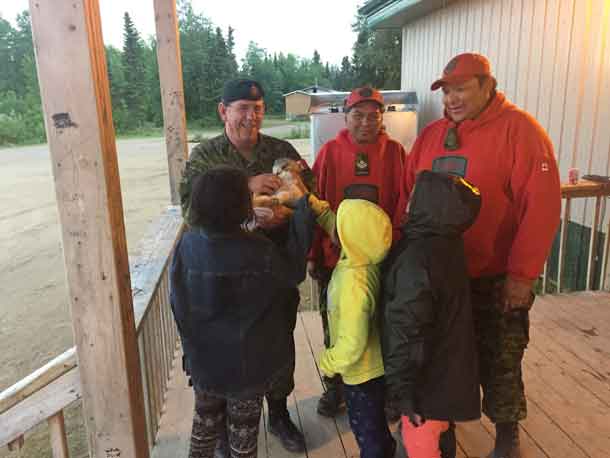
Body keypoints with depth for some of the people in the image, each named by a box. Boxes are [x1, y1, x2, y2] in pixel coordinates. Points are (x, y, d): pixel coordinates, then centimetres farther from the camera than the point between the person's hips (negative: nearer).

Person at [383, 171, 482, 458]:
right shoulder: (444, 243, -1)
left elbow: (407, 330, -27)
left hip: (429, 378, -8)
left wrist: (401, 387, -21)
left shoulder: (415, 259, -29)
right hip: (445, 371, 9)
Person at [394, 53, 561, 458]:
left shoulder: (520, 130, -12)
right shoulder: (431, 135, 6)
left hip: (496, 278, -5)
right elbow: (408, 196, 8)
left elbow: (541, 206, -17)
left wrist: (522, 273, -19)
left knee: (498, 361, 11)